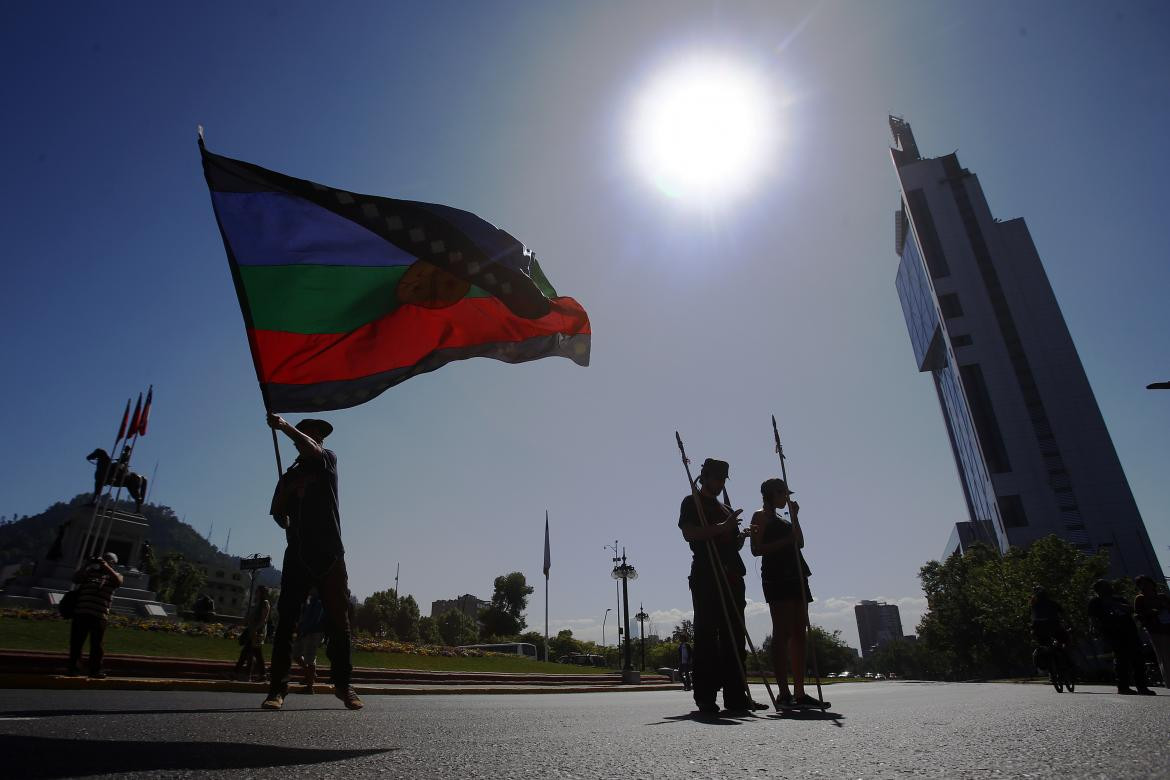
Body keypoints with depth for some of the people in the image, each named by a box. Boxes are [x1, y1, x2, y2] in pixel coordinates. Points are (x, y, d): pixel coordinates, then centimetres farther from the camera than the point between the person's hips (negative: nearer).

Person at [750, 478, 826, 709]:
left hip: (795, 577, 9)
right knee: (782, 633, -11)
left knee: (800, 634, 4)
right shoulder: (761, 516, 2)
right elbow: (756, 549, -8)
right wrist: (785, 541, -16)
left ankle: (799, 692, 7)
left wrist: (794, 516, 15)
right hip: (776, 577, -9)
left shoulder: (783, 520, 26)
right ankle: (784, 693, -11)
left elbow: (800, 542, 16)